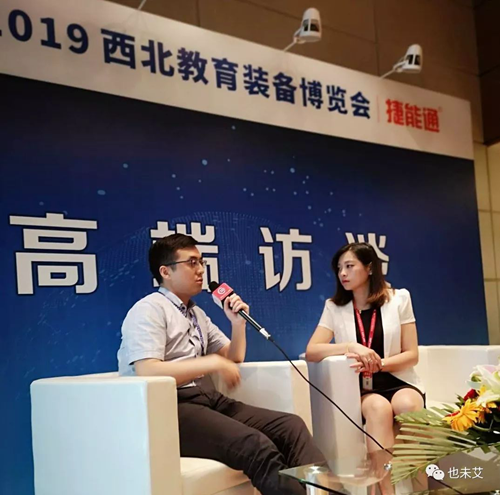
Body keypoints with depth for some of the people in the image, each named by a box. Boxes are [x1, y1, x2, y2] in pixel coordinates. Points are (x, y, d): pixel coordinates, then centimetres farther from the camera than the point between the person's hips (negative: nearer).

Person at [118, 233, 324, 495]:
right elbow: (147, 373, -20)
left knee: (291, 426, -12)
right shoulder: (149, 310, -5)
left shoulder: (197, 314, 20)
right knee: (256, 445, -31)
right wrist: (213, 362, -18)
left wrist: (237, 322, 8)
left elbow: (234, 359, 26)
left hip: (209, 400, 8)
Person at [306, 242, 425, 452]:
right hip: (360, 389, 0)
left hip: (399, 382, 0)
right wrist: (352, 347, -22)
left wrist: (378, 363, -19)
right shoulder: (334, 307, 5)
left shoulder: (399, 299, 2)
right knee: (379, 407, -34)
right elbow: (311, 352, -6)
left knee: (407, 405, -34)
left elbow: (412, 355, 0)